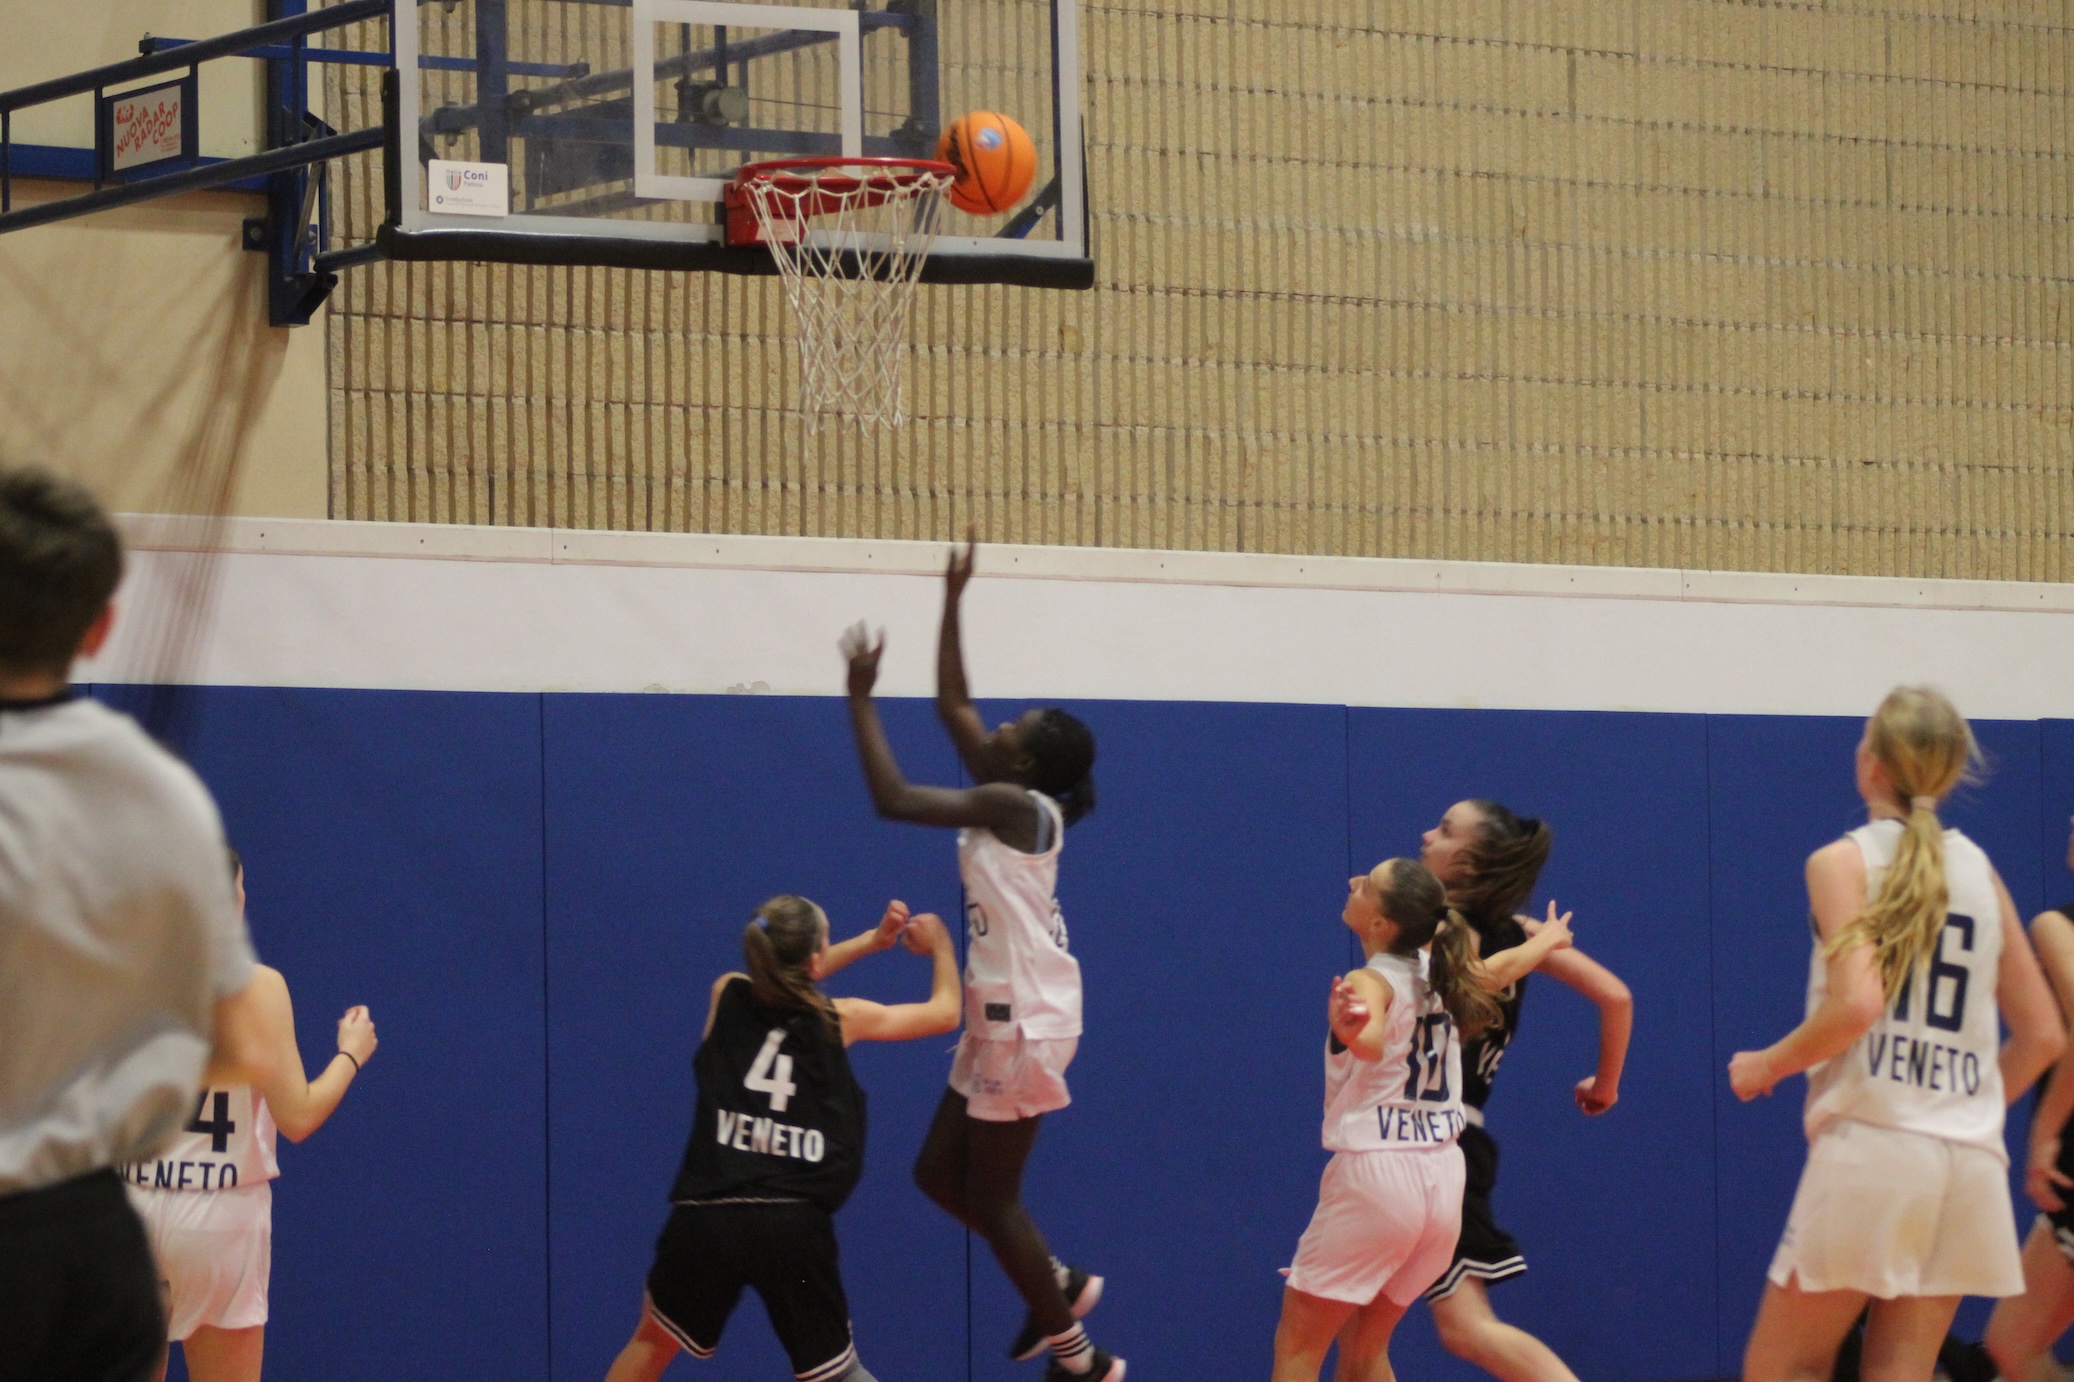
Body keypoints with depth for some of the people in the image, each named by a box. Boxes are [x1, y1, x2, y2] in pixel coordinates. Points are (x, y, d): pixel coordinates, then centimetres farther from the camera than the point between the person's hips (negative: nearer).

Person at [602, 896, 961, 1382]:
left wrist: (871, 940, 39)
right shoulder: (841, 1020, 6)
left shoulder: (726, 996, 10)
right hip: (794, 1226, -2)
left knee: (653, 1342, 26)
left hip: (704, 1217, 2)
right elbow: (945, 1012, 23)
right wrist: (940, 946, 42)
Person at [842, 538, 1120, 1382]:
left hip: (1027, 1022, -9)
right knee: (939, 1173, 15)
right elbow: (950, 705, 16)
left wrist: (861, 698, -15)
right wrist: (952, 603, 14)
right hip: (1003, 1017, 9)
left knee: (992, 1196, -1)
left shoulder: (1014, 805, -17)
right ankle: (1057, 1284, 25)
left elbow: (892, 799, -20)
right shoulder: (1011, 801, 7)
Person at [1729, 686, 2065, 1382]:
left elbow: (1857, 1003, -17)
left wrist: (1767, 1064, -1)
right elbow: (2042, 1035, 14)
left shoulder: (1843, 861, -1)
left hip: (1870, 1143, -5)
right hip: (1971, 1160, 5)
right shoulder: (1980, 869, 13)